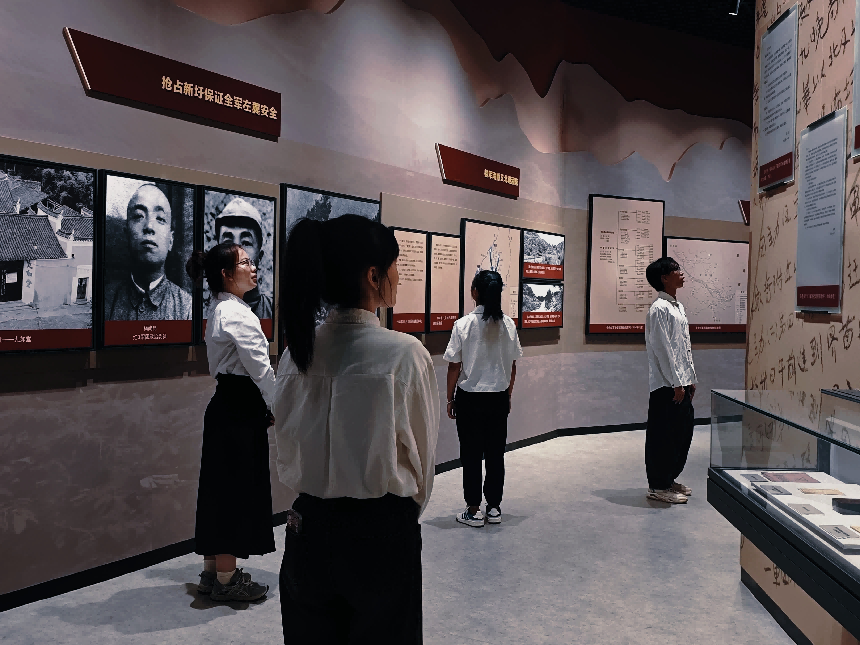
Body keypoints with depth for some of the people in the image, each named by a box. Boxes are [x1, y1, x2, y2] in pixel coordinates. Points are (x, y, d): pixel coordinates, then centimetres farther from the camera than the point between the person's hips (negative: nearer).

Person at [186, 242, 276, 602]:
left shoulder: (219, 310, 15)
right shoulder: (236, 313, -17)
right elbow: (260, 367, -17)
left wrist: (268, 407, 14)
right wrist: (277, 407, -4)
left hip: (225, 406, 10)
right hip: (240, 410, -10)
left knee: (220, 488, 15)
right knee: (239, 488, 0)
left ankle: (213, 571, 27)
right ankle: (226, 579, 12)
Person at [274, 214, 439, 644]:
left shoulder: (298, 351, -4)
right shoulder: (404, 354, -18)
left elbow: (286, 451, 5)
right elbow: (422, 456, -6)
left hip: (309, 525, 5)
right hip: (381, 532, -4)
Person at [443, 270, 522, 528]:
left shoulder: (464, 324, -13)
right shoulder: (508, 325, -3)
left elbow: (454, 367, -9)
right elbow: (512, 366, 4)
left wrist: (450, 399, 2)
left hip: (469, 398, -3)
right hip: (498, 398, 3)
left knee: (471, 455, 6)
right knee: (496, 454, 12)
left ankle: (473, 511, 13)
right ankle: (494, 507, 21)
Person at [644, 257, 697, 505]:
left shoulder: (678, 307, 16)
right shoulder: (659, 309, -14)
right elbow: (663, 349, -18)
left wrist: (690, 379, 17)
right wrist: (676, 383, -17)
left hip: (681, 383, 10)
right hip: (666, 385, -10)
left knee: (683, 431, 15)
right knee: (663, 436, -2)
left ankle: (669, 479, 27)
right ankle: (658, 487, 8)